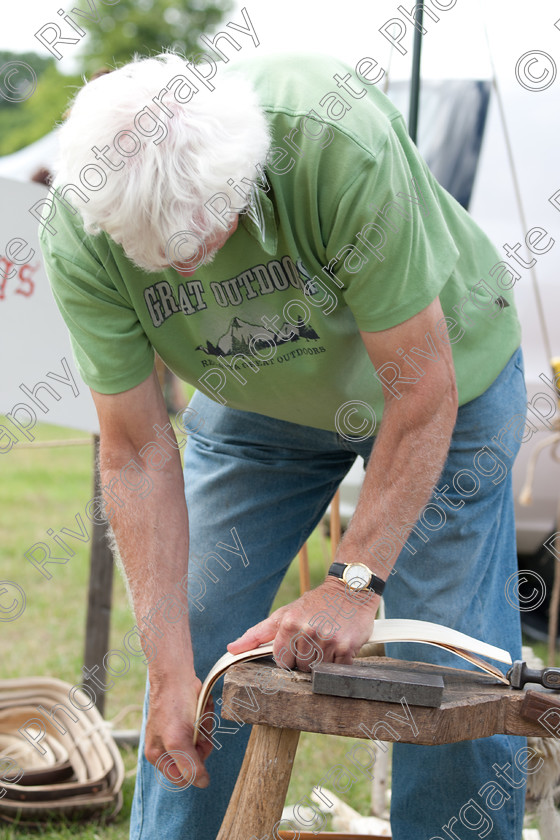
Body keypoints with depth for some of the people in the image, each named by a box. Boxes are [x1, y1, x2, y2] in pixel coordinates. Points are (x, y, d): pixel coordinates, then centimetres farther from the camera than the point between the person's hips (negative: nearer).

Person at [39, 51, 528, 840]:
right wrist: (168, 669, -23)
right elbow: (138, 452, -21)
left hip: (433, 371, -3)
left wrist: (354, 582, -30)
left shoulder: (339, 143, -40)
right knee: (198, 647, 0)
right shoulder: (79, 235, -29)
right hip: (255, 402, 3)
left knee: (452, 671, -7)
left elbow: (421, 392, -31)